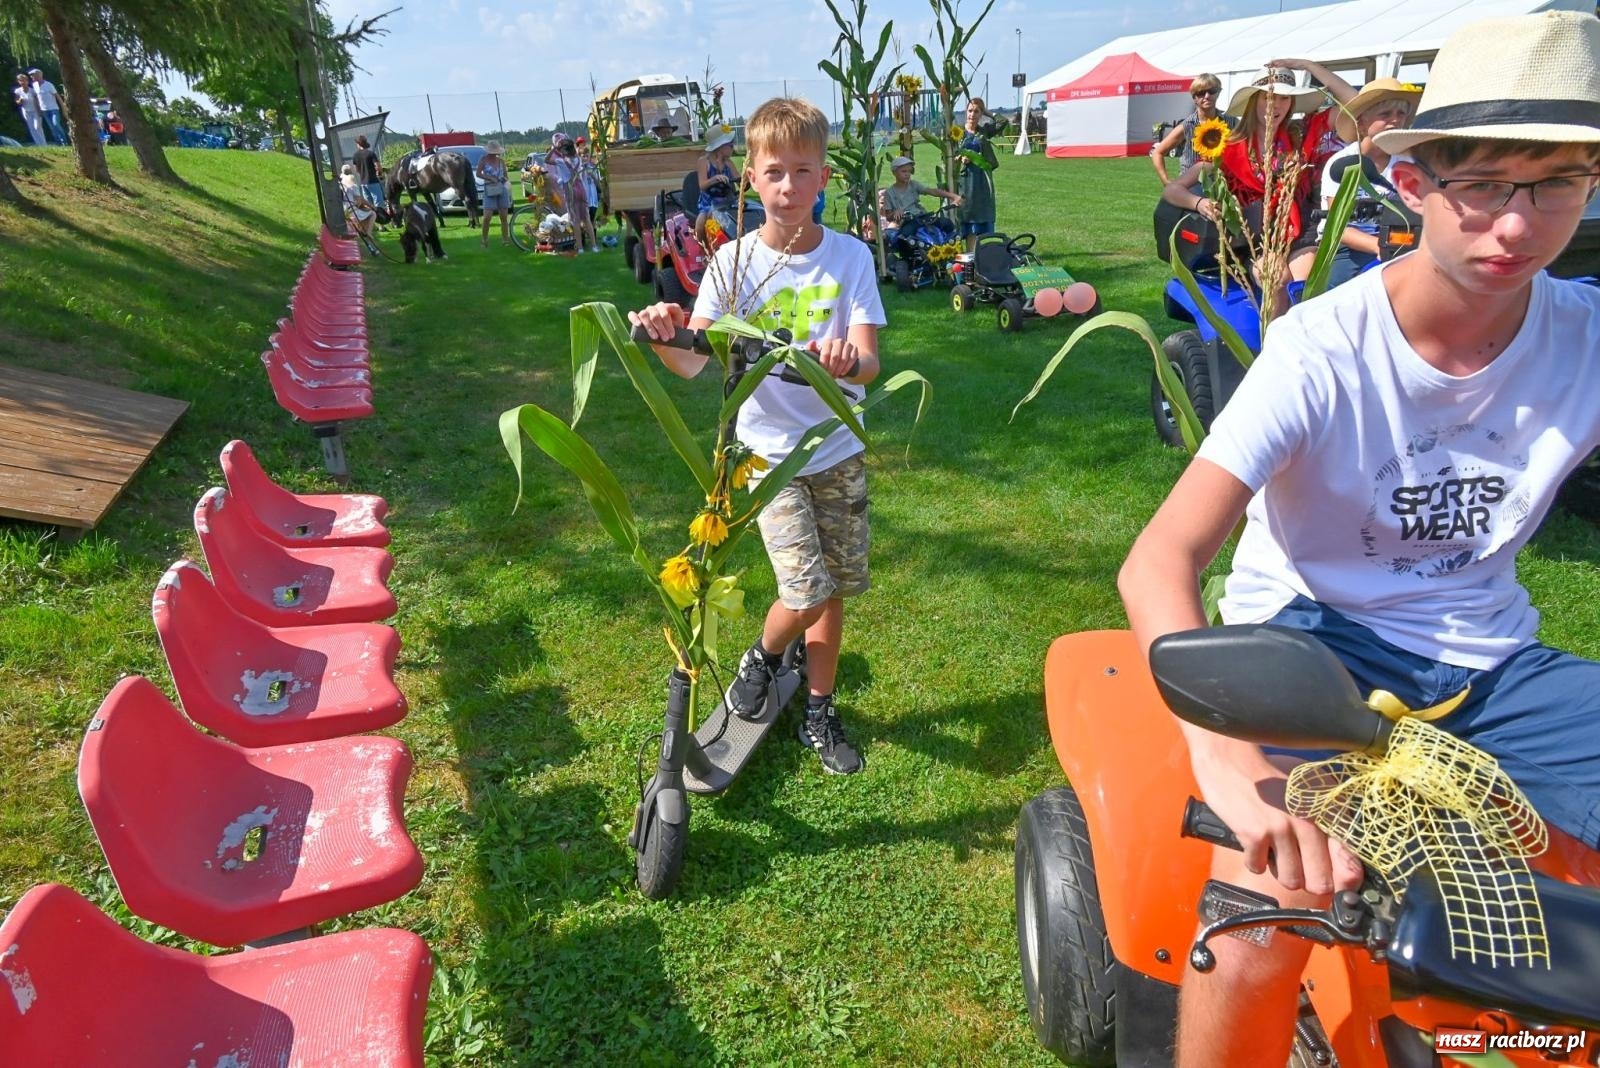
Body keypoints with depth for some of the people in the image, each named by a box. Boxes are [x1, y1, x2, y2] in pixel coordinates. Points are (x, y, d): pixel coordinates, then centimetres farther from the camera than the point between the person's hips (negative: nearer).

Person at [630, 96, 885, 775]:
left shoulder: (850, 258, -6)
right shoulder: (733, 263, -8)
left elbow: (868, 362, -16)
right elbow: (695, 362, -16)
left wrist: (849, 359, -39)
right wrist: (664, 339, -39)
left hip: (838, 450, 2)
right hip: (769, 452, -2)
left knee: (832, 590, 11)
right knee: (806, 591, -11)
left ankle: (818, 711, 32)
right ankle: (763, 657, 23)